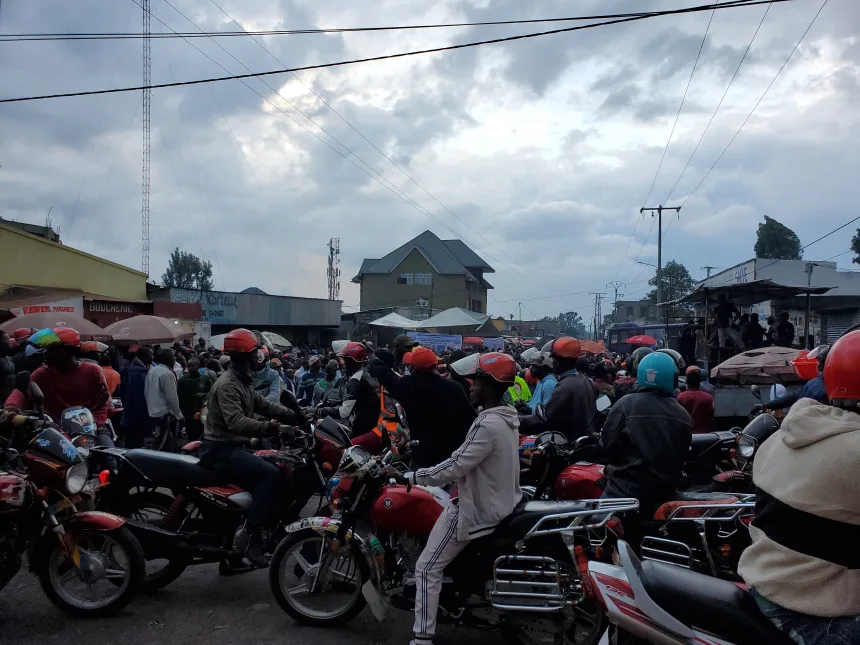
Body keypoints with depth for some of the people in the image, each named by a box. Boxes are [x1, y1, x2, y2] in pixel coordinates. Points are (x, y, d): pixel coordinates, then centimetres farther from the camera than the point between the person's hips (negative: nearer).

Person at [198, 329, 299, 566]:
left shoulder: (242, 382, 15)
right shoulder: (227, 385, -18)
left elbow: (265, 406, 11)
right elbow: (236, 422, -32)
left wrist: (296, 415, -1)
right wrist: (272, 427, -41)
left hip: (232, 447, 11)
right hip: (220, 450, -11)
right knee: (270, 474, -25)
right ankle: (250, 536, -21)